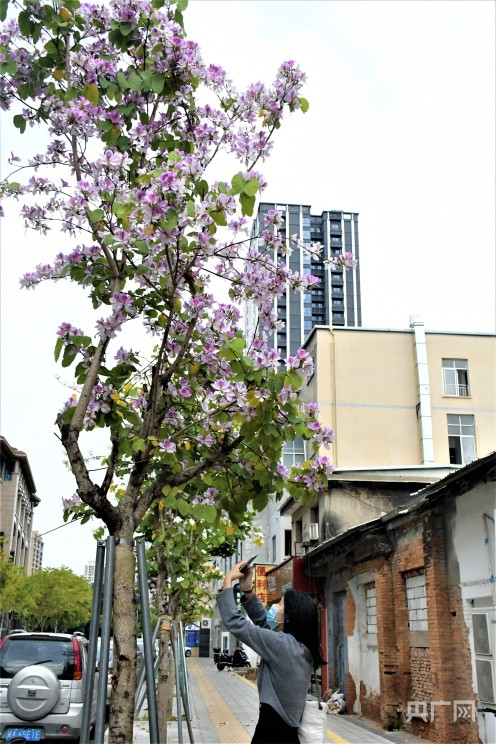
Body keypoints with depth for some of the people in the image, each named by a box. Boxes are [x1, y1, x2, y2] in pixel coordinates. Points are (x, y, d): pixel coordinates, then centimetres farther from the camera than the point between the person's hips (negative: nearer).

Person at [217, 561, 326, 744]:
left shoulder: (283, 644, -20)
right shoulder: (302, 646, 4)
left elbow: (235, 622, -17)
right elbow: (263, 621, 16)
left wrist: (228, 580, -9)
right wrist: (247, 590, 7)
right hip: (287, 729, 8)